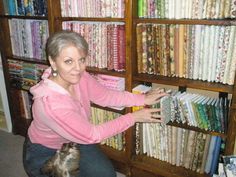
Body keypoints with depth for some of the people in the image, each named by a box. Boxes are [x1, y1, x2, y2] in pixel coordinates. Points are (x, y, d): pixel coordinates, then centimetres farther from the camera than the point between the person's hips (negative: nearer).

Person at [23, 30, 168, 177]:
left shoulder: (78, 76, -20)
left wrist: (143, 99, -9)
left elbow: (105, 96, -3)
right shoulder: (50, 103, -38)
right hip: (44, 154, -5)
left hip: (73, 142, 5)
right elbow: (91, 135, -28)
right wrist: (134, 117, -22)